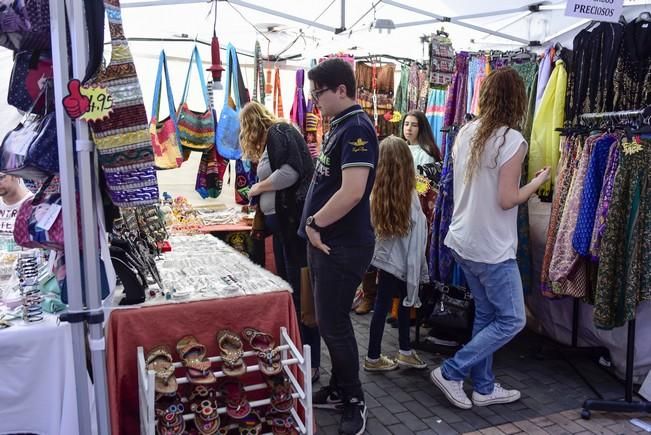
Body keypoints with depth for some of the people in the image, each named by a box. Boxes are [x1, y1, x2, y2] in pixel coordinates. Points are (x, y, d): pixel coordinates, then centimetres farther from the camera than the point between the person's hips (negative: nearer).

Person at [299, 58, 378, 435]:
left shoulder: (357, 128, -18)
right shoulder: (340, 125, 13)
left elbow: (352, 192, -28)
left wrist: (314, 223, -16)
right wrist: (315, 226, 9)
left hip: (344, 245, -10)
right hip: (327, 241, 10)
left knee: (334, 324, 0)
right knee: (328, 320, 17)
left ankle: (354, 401, 18)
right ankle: (338, 390, 33)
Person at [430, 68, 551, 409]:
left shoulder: (465, 133, 5)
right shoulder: (512, 140, -17)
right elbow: (507, 200, -18)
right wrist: (538, 182, -2)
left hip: (462, 241, 8)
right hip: (492, 248, -8)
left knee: (485, 313, 18)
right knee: (512, 320, 7)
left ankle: (483, 387, 25)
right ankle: (451, 372, 6)